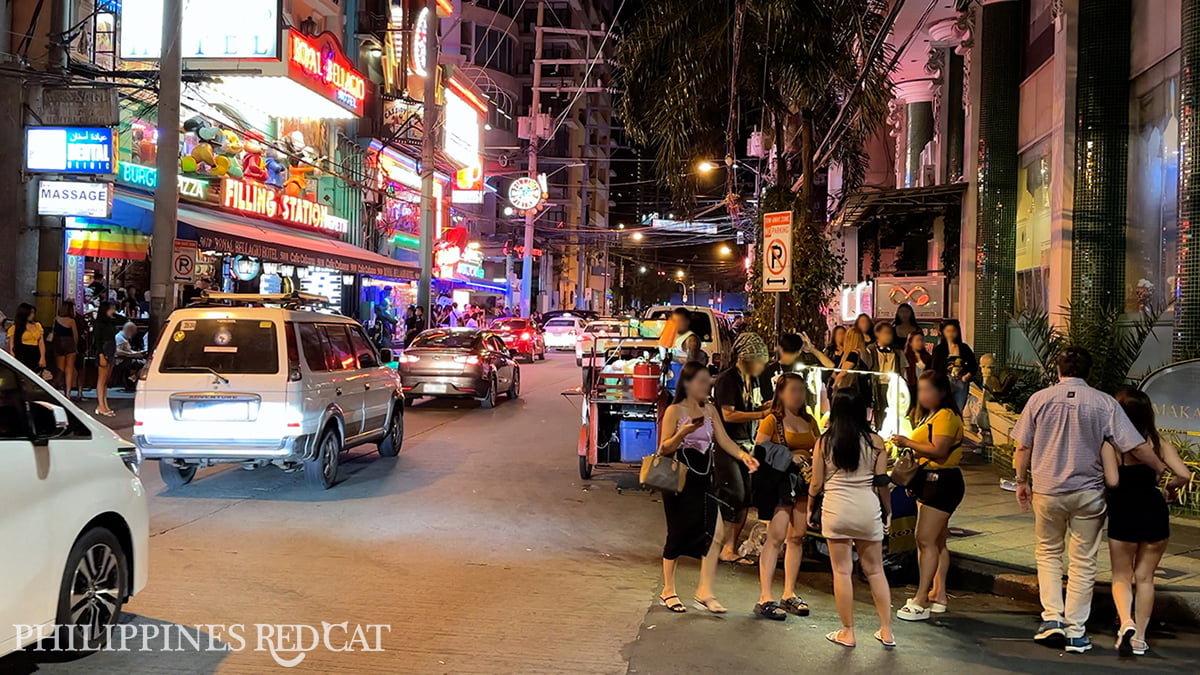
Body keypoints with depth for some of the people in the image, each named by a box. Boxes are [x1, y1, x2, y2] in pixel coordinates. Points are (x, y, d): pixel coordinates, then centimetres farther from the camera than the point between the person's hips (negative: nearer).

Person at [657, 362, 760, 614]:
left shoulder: (710, 410, 9)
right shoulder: (674, 411, -7)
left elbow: (724, 440, 1)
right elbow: (665, 448, -8)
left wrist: (744, 455, -17)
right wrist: (683, 433, -26)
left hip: (703, 480, 5)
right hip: (679, 481, -5)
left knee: (715, 533, -7)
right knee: (678, 534, 3)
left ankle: (705, 594, 0)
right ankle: (668, 591, 20)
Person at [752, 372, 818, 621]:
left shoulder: (809, 422, 17)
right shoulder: (772, 420, -2)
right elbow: (759, 452, -10)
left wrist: (815, 462, -2)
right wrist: (788, 457, -18)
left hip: (804, 483, 6)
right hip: (779, 482, -6)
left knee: (797, 537, 8)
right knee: (776, 536, -12)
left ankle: (789, 595, 17)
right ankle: (765, 598, -12)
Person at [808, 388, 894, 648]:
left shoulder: (824, 442, -3)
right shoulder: (875, 442, -2)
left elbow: (816, 483, 0)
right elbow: (882, 482, 0)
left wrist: (810, 508, 16)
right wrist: (888, 510, 14)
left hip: (835, 508, -1)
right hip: (868, 509, 1)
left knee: (842, 570, 6)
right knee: (875, 570, 13)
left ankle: (847, 632, 11)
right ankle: (886, 631, 18)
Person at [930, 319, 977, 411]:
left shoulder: (964, 348, 9)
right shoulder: (939, 350, 2)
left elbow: (973, 365, 15)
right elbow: (934, 369, 0)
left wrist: (969, 375, -2)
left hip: (962, 384, 2)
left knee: (960, 410, 4)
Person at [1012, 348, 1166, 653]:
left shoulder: (1040, 399, -3)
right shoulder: (1104, 403, -7)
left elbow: (1023, 448, 0)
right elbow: (1136, 446, -10)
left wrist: (1022, 482, 12)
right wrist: (1162, 469, 4)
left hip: (1047, 490, 1)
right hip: (1088, 493, -1)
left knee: (1048, 552, 20)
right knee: (1083, 562, 9)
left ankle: (1052, 617, 8)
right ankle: (1075, 632, 13)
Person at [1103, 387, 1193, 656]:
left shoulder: (1110, 444, -12)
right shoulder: (1159, 442, -3)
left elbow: (1112, 481, -22)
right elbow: (1184, 474, -11)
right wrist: (1170, 487, 10)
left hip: (1123, 513, -3)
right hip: (1154, 512, 3)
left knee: (1121, 577, 13)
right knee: (1145, 577, 16)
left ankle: (1127, 622, -12)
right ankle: (1139, 637, 18)